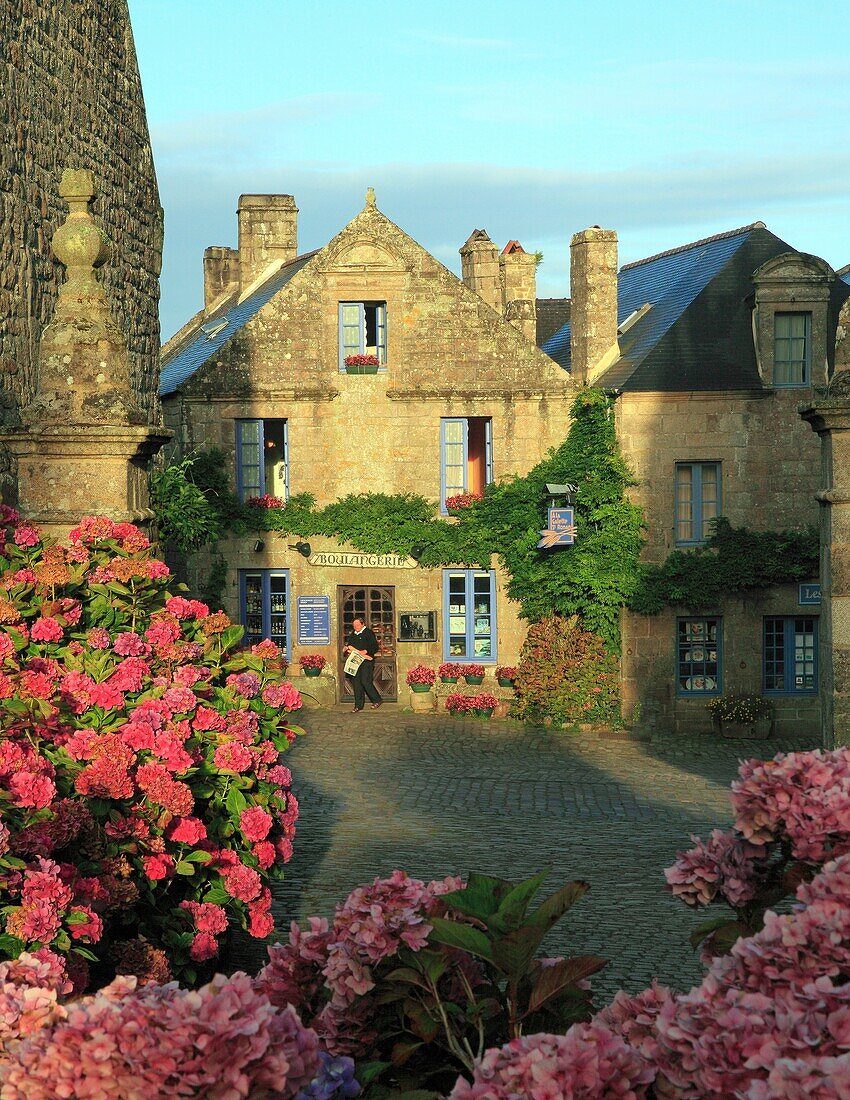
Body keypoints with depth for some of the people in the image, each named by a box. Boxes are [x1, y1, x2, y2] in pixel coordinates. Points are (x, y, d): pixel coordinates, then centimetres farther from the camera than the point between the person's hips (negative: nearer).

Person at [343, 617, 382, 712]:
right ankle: (358, 705, 9)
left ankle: (376, 700, 6)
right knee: (356, 682, 4)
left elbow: (375, 647, -9)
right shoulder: (352, 635, 18)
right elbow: (348, 645, 29)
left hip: (366, 661, -7)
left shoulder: (369, 633, -4)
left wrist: (365, 652, -21)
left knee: (366, 681, -11)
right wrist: (347, 648, 6)